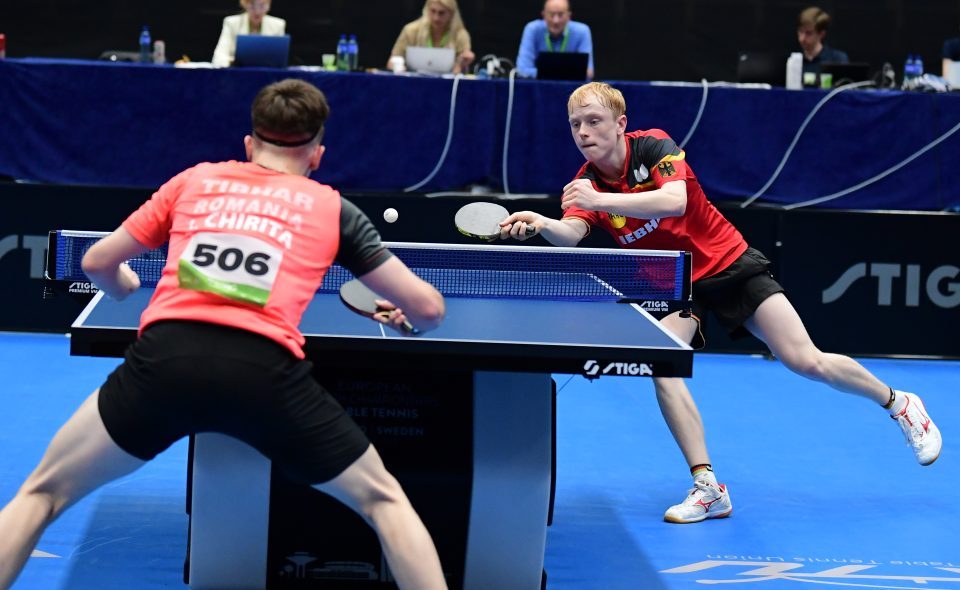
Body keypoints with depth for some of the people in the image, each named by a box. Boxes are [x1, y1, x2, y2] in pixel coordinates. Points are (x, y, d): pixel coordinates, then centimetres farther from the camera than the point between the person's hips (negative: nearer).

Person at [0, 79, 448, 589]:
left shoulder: (195, 180, 25)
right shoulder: (331, 208, 21)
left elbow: (97, 264, 30)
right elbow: (429, 307, 20)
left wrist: (129, 288, 54)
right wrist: (405, 317, 45)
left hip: (165, 357, 1)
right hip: (265, 370, -1)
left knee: (42, 493, 19)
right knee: (383, 500, 20)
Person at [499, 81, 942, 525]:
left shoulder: (654, 146, -19)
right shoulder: (586, 182, -9)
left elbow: (674, 201, -38)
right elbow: (571, 233, -27)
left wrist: (602, 200, -47)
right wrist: (540, 224, -49)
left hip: (730, 266, -3)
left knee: (806, 362, -7)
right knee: (662, 368, -24)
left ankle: (897, 403, 20)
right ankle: (707, 488, -14)